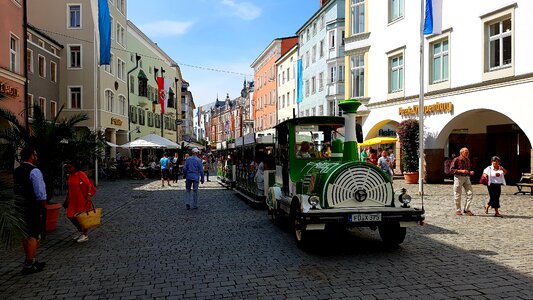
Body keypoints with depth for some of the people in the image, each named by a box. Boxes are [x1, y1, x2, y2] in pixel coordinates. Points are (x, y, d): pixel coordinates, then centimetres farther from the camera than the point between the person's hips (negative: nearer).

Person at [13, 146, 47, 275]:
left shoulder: (17, 171, 9)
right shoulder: (34, 171, -17)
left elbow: (17, 190, 13)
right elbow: (40, 193, -19)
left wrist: (21, 203, 18)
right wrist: (44, 207, -10)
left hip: (21, 206, 9)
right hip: (34, 208, -9)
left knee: (26, 235, 15)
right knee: (34, 235, -3)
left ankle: (30, 261, 27)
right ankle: (28, 265, -2)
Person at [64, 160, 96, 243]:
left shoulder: (81, 174, -14)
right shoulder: (70, 176, 8)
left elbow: (89, 185, -18)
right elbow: (70, 189, 18)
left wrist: (89, 195, -26)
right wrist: (67, 200, 19)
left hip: (82, 200, -7)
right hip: (73, 200, 7)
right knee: (70, 216, 7)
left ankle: (85, 235, 18)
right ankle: (81, 231, 28)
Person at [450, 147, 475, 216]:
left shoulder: (468, 160, 10)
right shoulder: (456, 160, -9)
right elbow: (451, 169, -12)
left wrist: (471, 172, 2)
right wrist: (461, 171, -20)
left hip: (466, 177, 6)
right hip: (458, 177, -6)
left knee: (470, 193, -1)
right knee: (457, 195, 1)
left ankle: (466, 209, 10)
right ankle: (458, 210, 12)